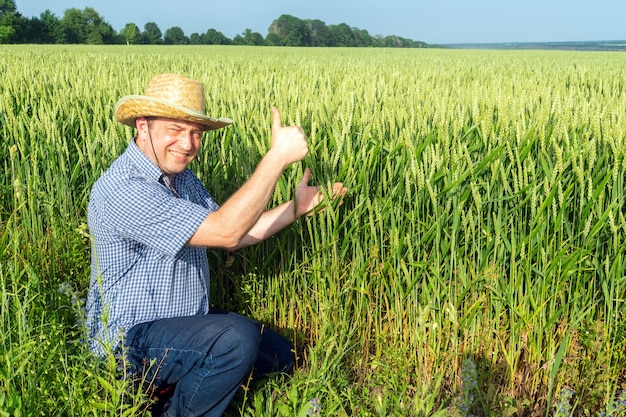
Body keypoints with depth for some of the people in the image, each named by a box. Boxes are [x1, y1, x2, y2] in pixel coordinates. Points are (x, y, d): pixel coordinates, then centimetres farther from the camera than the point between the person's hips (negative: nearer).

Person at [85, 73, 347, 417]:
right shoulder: (123, 189, -26)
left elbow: (231, 237, 8)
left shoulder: (181, 177, 5)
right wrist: (277, 156, -28)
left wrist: (297, 207, -2)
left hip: (185, 319, 9)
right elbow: (226, 232, -31)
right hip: (131, 340, -9)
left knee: (281, 356, 10)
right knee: (237, 337, -32)